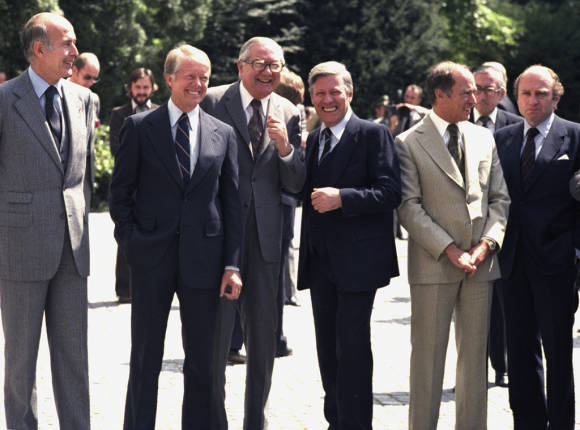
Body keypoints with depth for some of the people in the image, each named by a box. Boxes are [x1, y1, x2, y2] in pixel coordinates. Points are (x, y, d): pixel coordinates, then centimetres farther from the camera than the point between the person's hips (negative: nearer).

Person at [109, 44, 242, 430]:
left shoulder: (223, 134, 7)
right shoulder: (139, 127, 3)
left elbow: (232, 203, 6)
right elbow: (120, 191, 5)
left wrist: (233, 264, 0)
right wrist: (131, 242, -4)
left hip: (203, 260, 2)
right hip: (151, 259, -2)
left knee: (202, 361, 8)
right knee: (145, 359, 5)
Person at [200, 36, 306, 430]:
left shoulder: (289, 114, 7)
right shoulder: (213, 103, -3)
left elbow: (296, 186, 5)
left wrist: (285, 148, -13)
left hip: (265, 235, 4)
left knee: (264, 336, 10)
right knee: (214, 335, 1)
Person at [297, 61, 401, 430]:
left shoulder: (373, 134, -5)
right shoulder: (311, 141, 15)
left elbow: (390, 192, -13)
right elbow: (302, 193, 14)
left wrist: (341, 197, -22)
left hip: (358, 259, -6)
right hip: (321, 260, 7)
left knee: (352, 346, -7)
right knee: (328, 347, 12)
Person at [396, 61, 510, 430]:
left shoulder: (484, 138, 11)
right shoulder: (409, 143, -3)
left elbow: (500, 198, 11)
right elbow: (409, 206, -8)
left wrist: (487, 244, -5)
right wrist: (449, 249, -14)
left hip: (481, 262, 4)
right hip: (433, 264, -4)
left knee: (475, 355, 9)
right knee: (428, 356, 1)